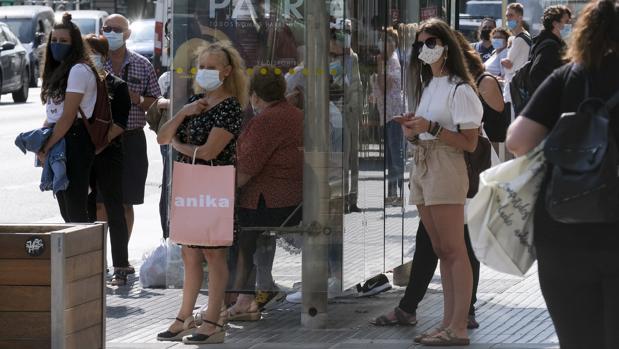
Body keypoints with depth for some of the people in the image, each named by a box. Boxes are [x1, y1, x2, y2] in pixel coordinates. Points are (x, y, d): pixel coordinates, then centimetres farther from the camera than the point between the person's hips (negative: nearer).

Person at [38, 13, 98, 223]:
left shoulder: (79, 70, -11)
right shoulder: (59, 71, 18)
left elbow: (68, 116, -16)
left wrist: (47, 148, -12)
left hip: (75, 141, -10)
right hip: (60, 143, 10)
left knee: (76, 209, -10)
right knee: (65, 210, 10)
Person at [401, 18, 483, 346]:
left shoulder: (459, 89, -8)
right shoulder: (427, 86, 18)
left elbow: (469, 143, -12)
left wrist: (431, 128, -19)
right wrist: (413, 131, 1)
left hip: (446, 168, -9)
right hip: (421, 167, 9)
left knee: (453, 251, -10)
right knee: (441, 251, 8)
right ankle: (447, 322, 8)